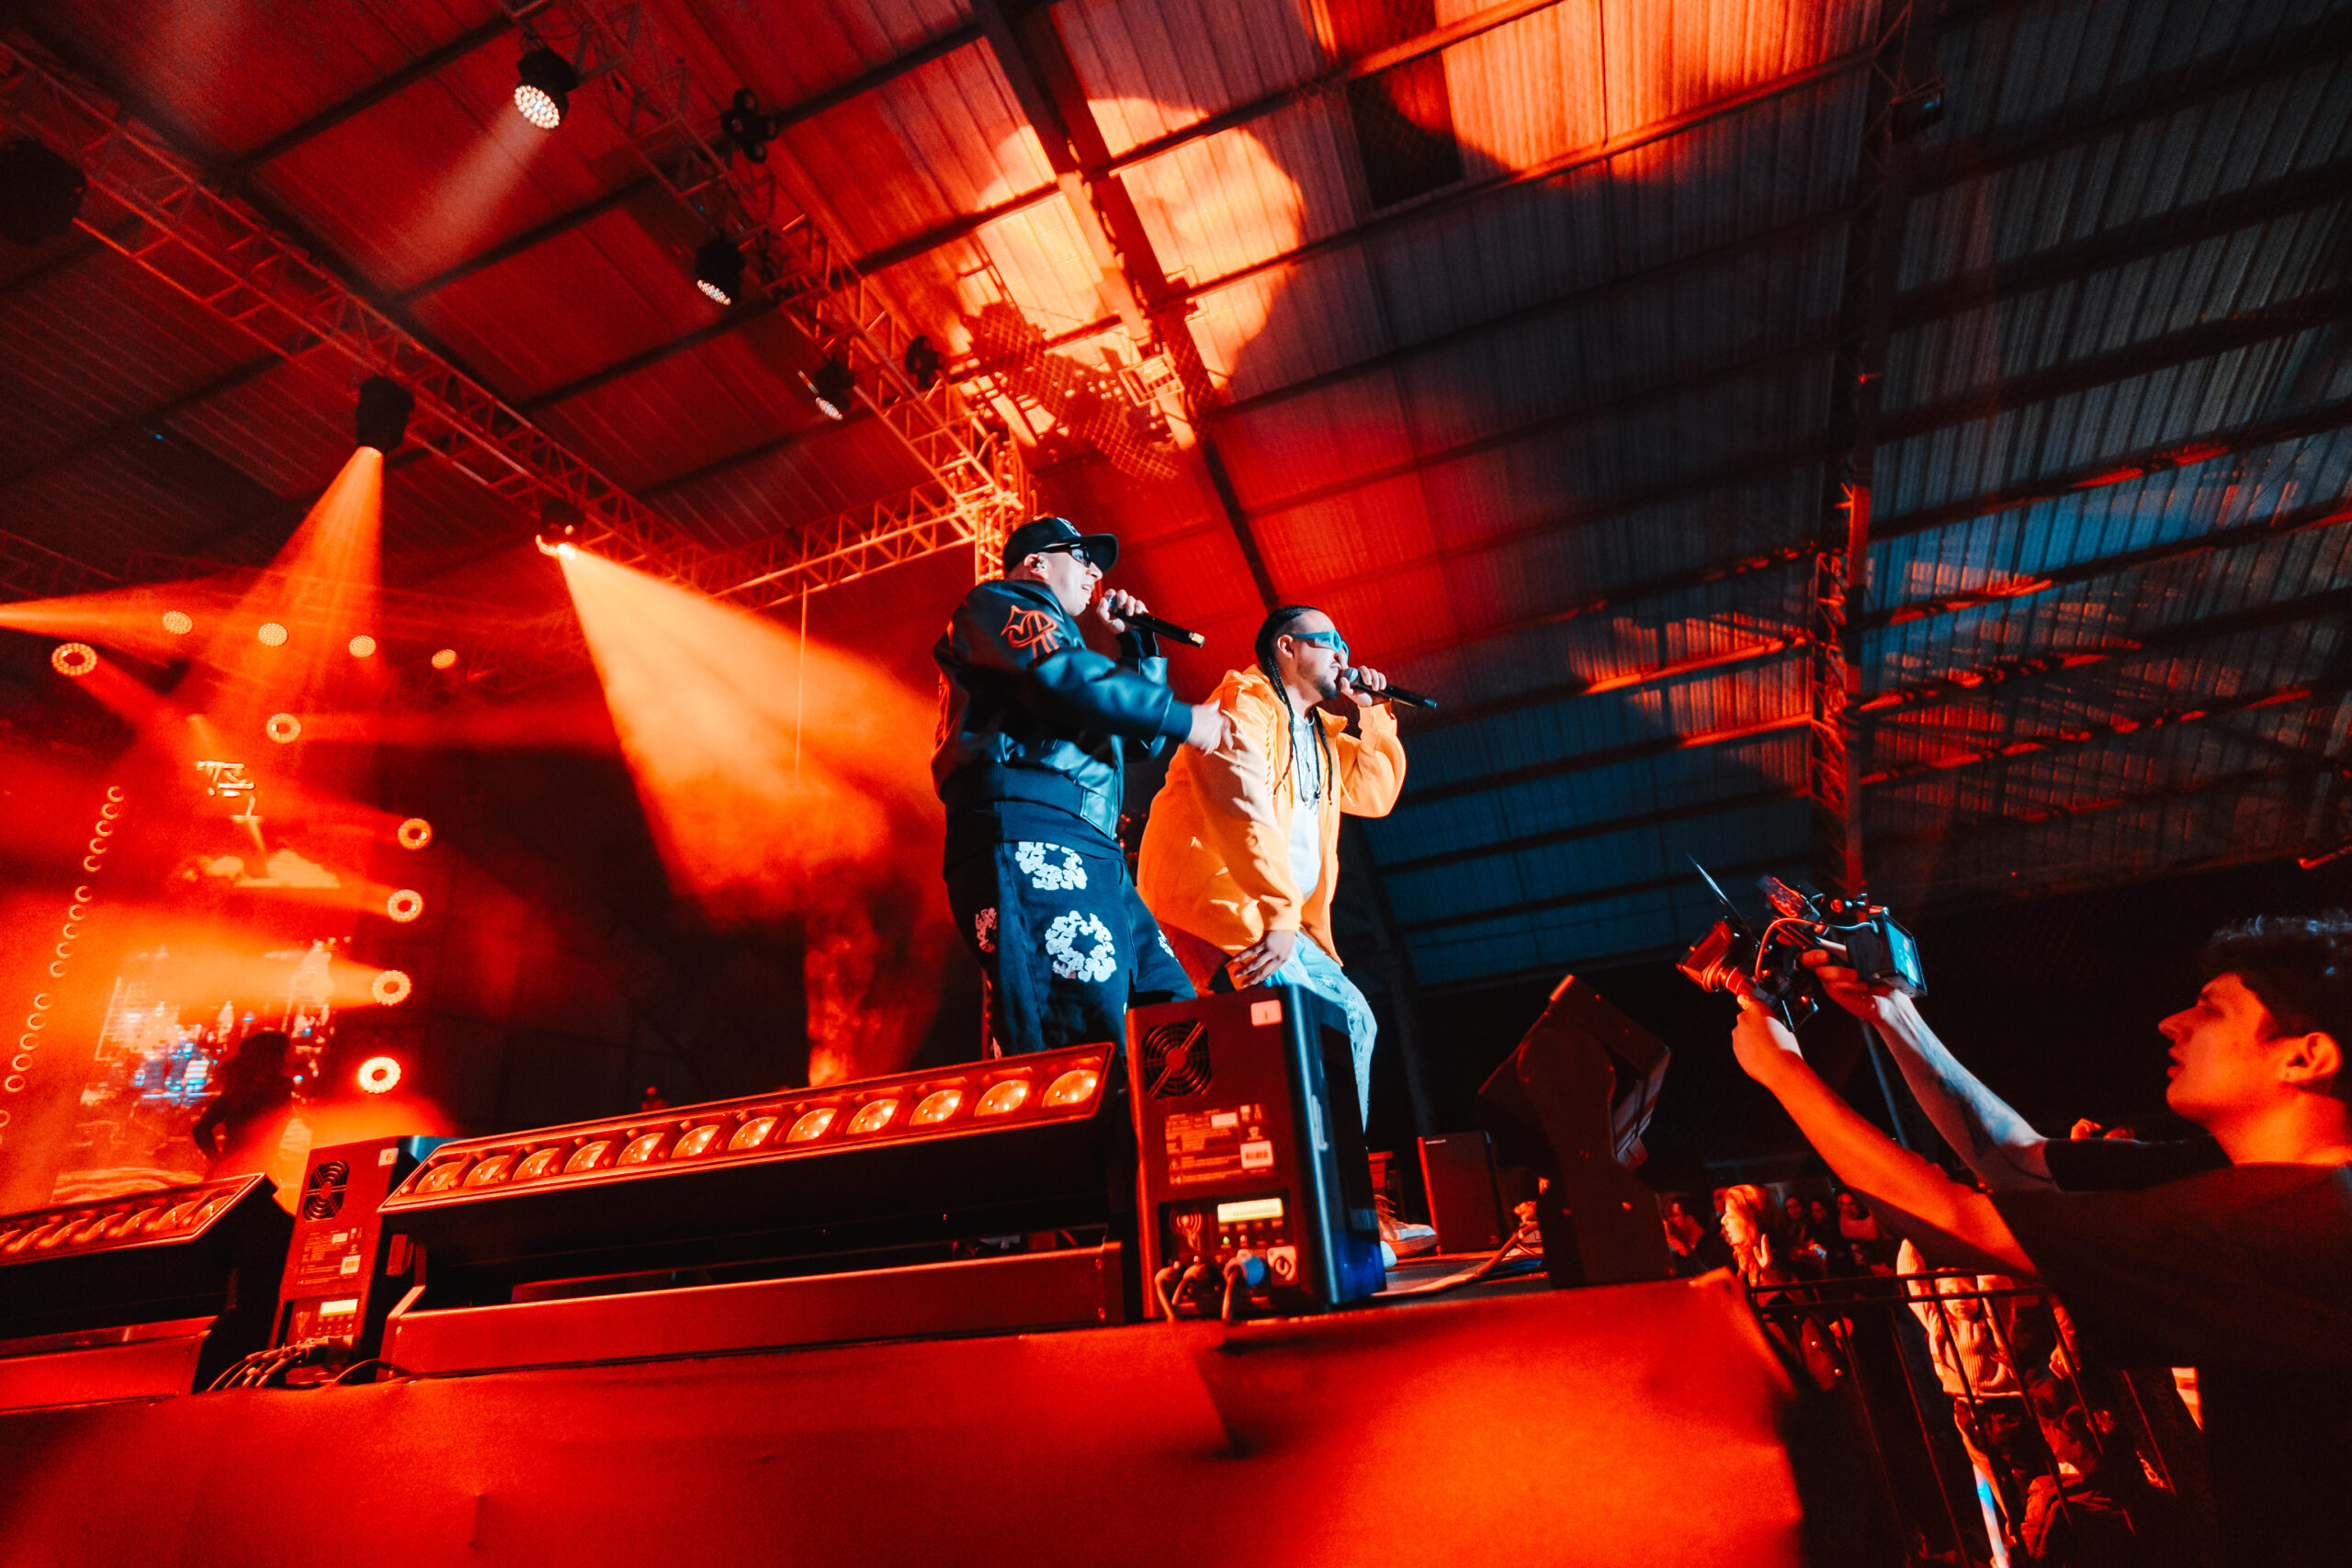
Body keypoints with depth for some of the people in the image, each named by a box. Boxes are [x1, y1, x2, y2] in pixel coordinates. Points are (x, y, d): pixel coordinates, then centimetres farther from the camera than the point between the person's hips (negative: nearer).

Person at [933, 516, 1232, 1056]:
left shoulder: (1058, 634, 38)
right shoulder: (997, 602, 12)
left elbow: (1143, 737, 39)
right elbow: (1064, 678, -11)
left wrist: (1135, 641, 33)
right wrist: (1184, 718, -3)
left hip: (1092, 853, 10)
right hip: (1029, 834, -10)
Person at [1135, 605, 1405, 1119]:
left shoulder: (1320, 733, 25)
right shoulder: (1244, 702, -4)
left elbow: (1375, 794, 26)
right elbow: (1244, 808, -19)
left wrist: (1367, 714, 18)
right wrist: (1279, 916, -26)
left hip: (1279, 916, 10)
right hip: (1214, 895, -10)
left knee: (1353, 1018, 7)